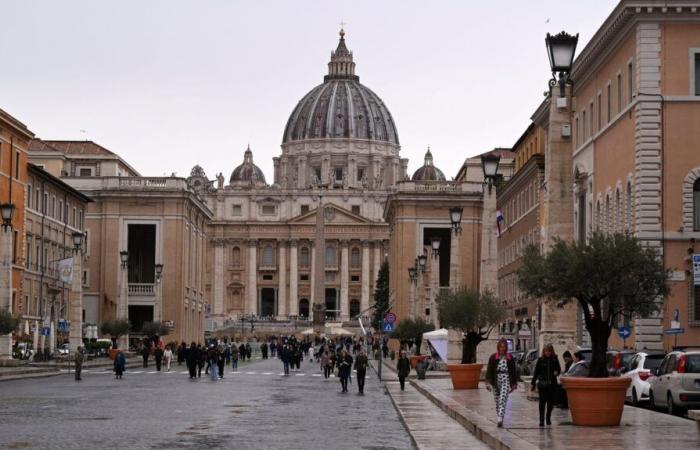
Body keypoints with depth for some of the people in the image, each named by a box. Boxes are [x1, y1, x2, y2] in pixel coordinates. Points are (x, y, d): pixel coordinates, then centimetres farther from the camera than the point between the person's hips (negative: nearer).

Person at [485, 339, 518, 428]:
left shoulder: (510, 358, 5)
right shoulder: (493, 357, 3)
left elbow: (513, 371, 11)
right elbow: (489, 370, 1)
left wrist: (514, 383, 10)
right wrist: (488, 382, -9)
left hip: (506, 380, -2)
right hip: (496, 381, 2)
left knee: (503, 400, -17)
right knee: (497, 400, 7)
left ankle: (500, 419, -28)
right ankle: (500, 418, 21)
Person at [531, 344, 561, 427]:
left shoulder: (555, 359, 5)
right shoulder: (540, 360, 2)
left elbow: (558, 369, 14)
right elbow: (536, 372, 4)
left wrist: (557, 372, -10)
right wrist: (533, 383, 1)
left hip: (552, 383, 2)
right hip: (542, 384, -2)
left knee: (551, 402, 7)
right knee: (542, 401, -8)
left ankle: (548, 418, 23)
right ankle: (541, 420, -7)